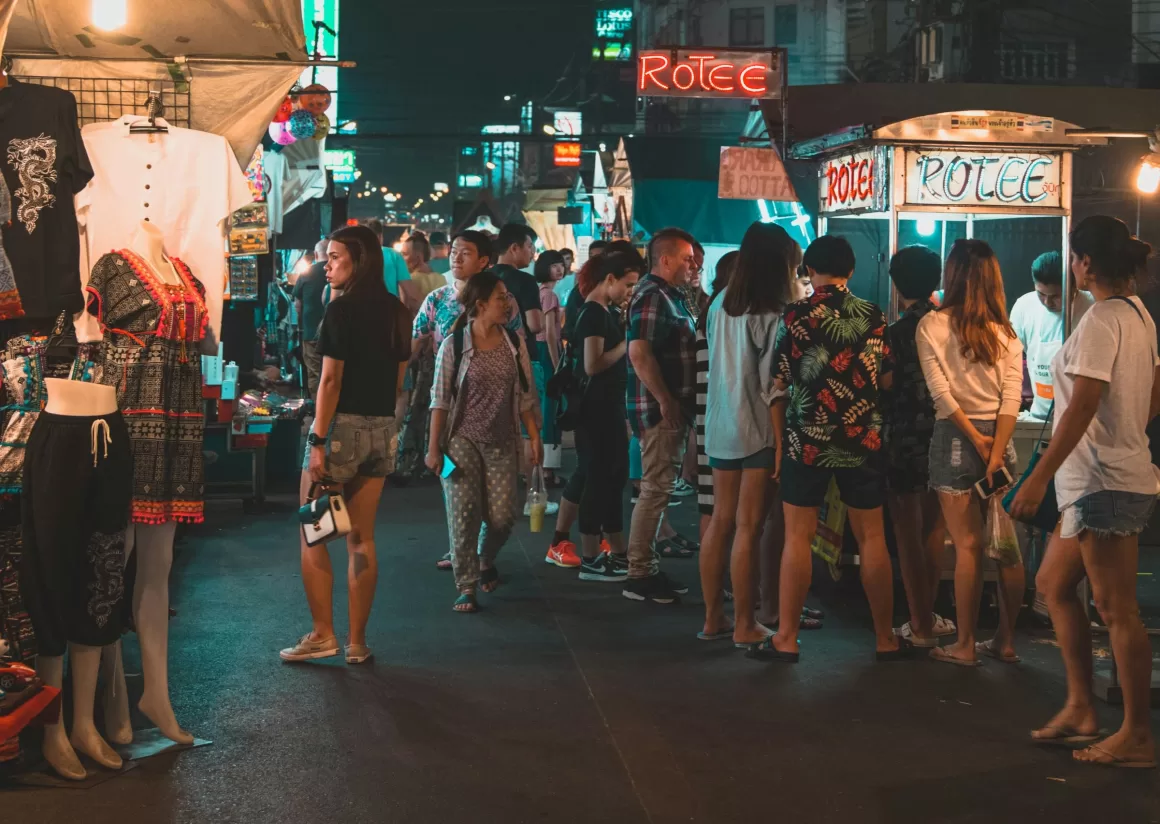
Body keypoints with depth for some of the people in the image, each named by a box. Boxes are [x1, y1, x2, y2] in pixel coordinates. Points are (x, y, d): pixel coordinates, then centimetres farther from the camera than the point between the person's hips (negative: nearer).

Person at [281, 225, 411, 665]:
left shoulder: (342, 308, -12)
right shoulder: (395, 310, 9)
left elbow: (331, 379, -16)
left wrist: (318, 440, -16)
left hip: (341, 424, -7)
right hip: (381, 429, 7)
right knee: (361, 538, 10)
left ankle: (322, 634, 5)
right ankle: (357, 641, 13)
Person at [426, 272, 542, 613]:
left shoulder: (514, 342, 4)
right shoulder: (454, 345, -6)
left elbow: (525, 396, 8)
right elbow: (440, 399, -5)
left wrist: (535, 438, 3)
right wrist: (433, 447, -7)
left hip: (502, 443, 3)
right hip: (462, 440, -3)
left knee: (502, 516, 0)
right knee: (464, 513, -7)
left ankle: (486, 560, 31)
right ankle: (466, 587, 5)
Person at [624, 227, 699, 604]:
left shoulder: (668, 296, 16)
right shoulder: (652, 297, -15)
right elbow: (639, 352, -25)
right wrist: (666, 401, -24)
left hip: (671, 406, 10)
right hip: (659, 409, -10)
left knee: (659, 488, 14)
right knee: (655, 489, -7)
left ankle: (646, 568, 22)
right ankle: (638, 576, -1)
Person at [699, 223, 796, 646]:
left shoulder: (720, 304, 5)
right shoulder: (772, 314, -15)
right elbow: (772, 385, -16)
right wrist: (781, 439, -12)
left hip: (720, 425, 7)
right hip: (758, 430, -7)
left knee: (720, 521, 12)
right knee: (747, 527, -1)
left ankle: (713, 618, 19)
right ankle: (744, 625, 6)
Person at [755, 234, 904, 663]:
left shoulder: (795, 316, -5)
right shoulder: (873, 316, 1)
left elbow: (780, 384, -4)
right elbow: (887, 379, 4)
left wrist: (780, 438, 10)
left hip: (807, 440, -2)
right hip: (862, 440, 2)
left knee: (797, 537, 3)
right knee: (872, 538, 9)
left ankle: (786, 638, 5)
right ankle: (885, 638, 16)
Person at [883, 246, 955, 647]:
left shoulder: (897, 332, -13)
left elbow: (888, 390, -9)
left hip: (905, 443, -4)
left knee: (909, 535, 5)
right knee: (934, 532, 18)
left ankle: (921, 625, 9)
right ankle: (928, 616, 25)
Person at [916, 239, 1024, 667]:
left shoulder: (932, 325, -5)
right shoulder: (1005, 331, 5)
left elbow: (941, 393, -12)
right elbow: (1012, 398, -4)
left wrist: (976, 440, -8)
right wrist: (995, 453, -8)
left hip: (955, 438, -3)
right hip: (1000, 438, 4)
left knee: (968, 546, 0)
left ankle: (965, 645, 6)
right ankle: (1006, 640, 17)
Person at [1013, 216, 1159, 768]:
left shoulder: (1100, 321, -16)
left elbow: (1082, 406, -22)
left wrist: (1039, 478, -22)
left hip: (1104, 483, -10)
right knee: (1054, 584, 16)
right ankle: (1080, 708, 20)